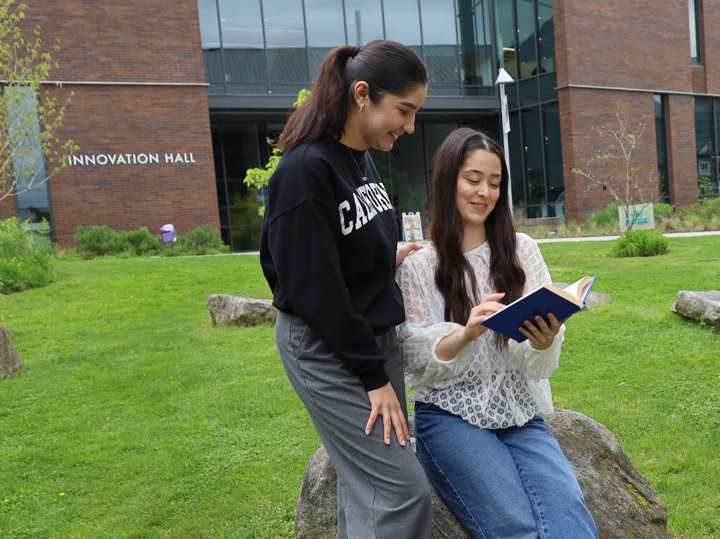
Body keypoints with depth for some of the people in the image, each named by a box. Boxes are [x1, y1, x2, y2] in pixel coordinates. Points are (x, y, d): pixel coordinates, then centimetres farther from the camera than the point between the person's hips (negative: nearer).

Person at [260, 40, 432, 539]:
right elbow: (314, 289, -20)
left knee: (365, 486, 15)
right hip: (327, 351, -8)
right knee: (403, 491, -5)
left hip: (376, 337, 8)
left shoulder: (362, 160, 8)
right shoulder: (305, 170, -20)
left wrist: (389, 258, 1)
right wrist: (374, 376, -15)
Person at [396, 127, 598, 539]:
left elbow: (539, 365, 4)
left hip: (519, 413, 2)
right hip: (451, 415, -2)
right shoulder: (419, 265, 2)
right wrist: (467, 332, -22)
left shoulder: (523, 250, 9)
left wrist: (544, 343, -20)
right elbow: (416, 358, -3)